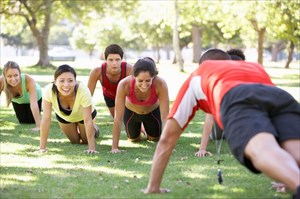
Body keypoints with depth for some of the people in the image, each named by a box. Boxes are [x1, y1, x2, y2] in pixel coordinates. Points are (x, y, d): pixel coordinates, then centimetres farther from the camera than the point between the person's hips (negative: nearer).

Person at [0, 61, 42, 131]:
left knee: (32, 121, 6)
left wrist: (39, 125, -50)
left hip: (36, 97, -2)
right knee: (24, 122, 7)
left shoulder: (29, 80, -45)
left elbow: (33, 103, -47)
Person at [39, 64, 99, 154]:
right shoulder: (49, 90, -40)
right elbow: (46, 119, -35)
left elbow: (87, 120, -38)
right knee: (75, 141, 13)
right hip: (63, 115, 1)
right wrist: (42, 147, -35)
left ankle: (94, 129, 46)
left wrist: (91, 147, -38)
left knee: (85, 140, 13)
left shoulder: (83, 90, -44)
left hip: (83, 115, -1)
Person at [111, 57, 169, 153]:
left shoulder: (160, 84, -42)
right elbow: (118, 118, -38)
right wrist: (115, 147, -39)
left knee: (154, 138, 18)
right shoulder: (124, 85, -42)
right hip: (131, 112, 0)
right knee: (134, 139, 17)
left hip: (153, 112, 0)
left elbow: (165, 116, -37)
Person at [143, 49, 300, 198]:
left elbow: (167, 138, 39)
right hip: (279, 96, 4)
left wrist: (153, 186, 47)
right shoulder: (256, 67, 48)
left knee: (263, 151, -33)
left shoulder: (197, 76, 40)